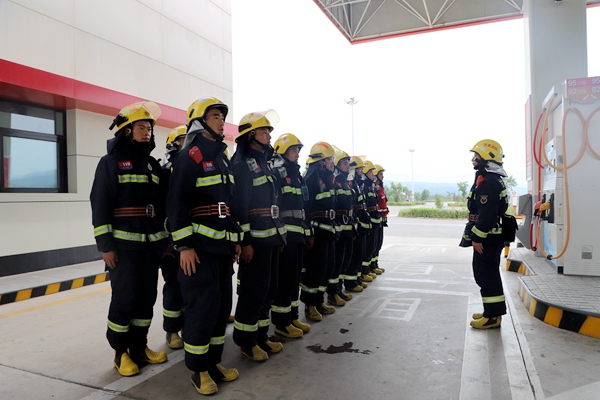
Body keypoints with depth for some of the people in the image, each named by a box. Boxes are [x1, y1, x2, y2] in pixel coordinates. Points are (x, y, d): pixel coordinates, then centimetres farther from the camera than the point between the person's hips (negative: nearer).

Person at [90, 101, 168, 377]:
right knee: (125, 298, -2)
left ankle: (139, 347, 24)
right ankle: (120, 351, 16)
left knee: (147, 297, 9)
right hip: (123, 244, -5)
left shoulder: (153, 164, 14)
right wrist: (105, 245, -13)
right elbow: (100, 204, -8)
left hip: (151, 244, 6)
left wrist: (165, 239, 12)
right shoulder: (110, 162, -3)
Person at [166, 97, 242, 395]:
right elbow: (176, 203, -14)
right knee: (202, 306, -2)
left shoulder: (222, 158, 17)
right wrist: (184, 245, -18)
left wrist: (236, 239, 18)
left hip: (222, 246, 8)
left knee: (222, 304, 12)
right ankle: (198, 369, 15)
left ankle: (213, 361, 27)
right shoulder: (190, 156, -8)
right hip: (199, 246, -8)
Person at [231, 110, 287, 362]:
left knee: (268, 289, 14)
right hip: (254, 239, -9)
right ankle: (246, 341, 16)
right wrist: (244, 241, -20)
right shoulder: (241, 164, -10)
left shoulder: (263, 163, 18)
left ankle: (261, 335, 28)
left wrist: (279, 234, 18)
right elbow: (239, 204, -17)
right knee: (253, 291, 0)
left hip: (271, 237, 9)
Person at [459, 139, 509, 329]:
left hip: (487, 239, -11)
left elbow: (487, 214, -25)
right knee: (486, 274, 16)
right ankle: (491, 312, 26)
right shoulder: (488, 179, 17)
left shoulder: (488, 181, -18)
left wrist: (477, 237, -22)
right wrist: (474, 236, 22)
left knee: (487, 275, -5)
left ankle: (493, 316, 3)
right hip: (488, 237, 11)